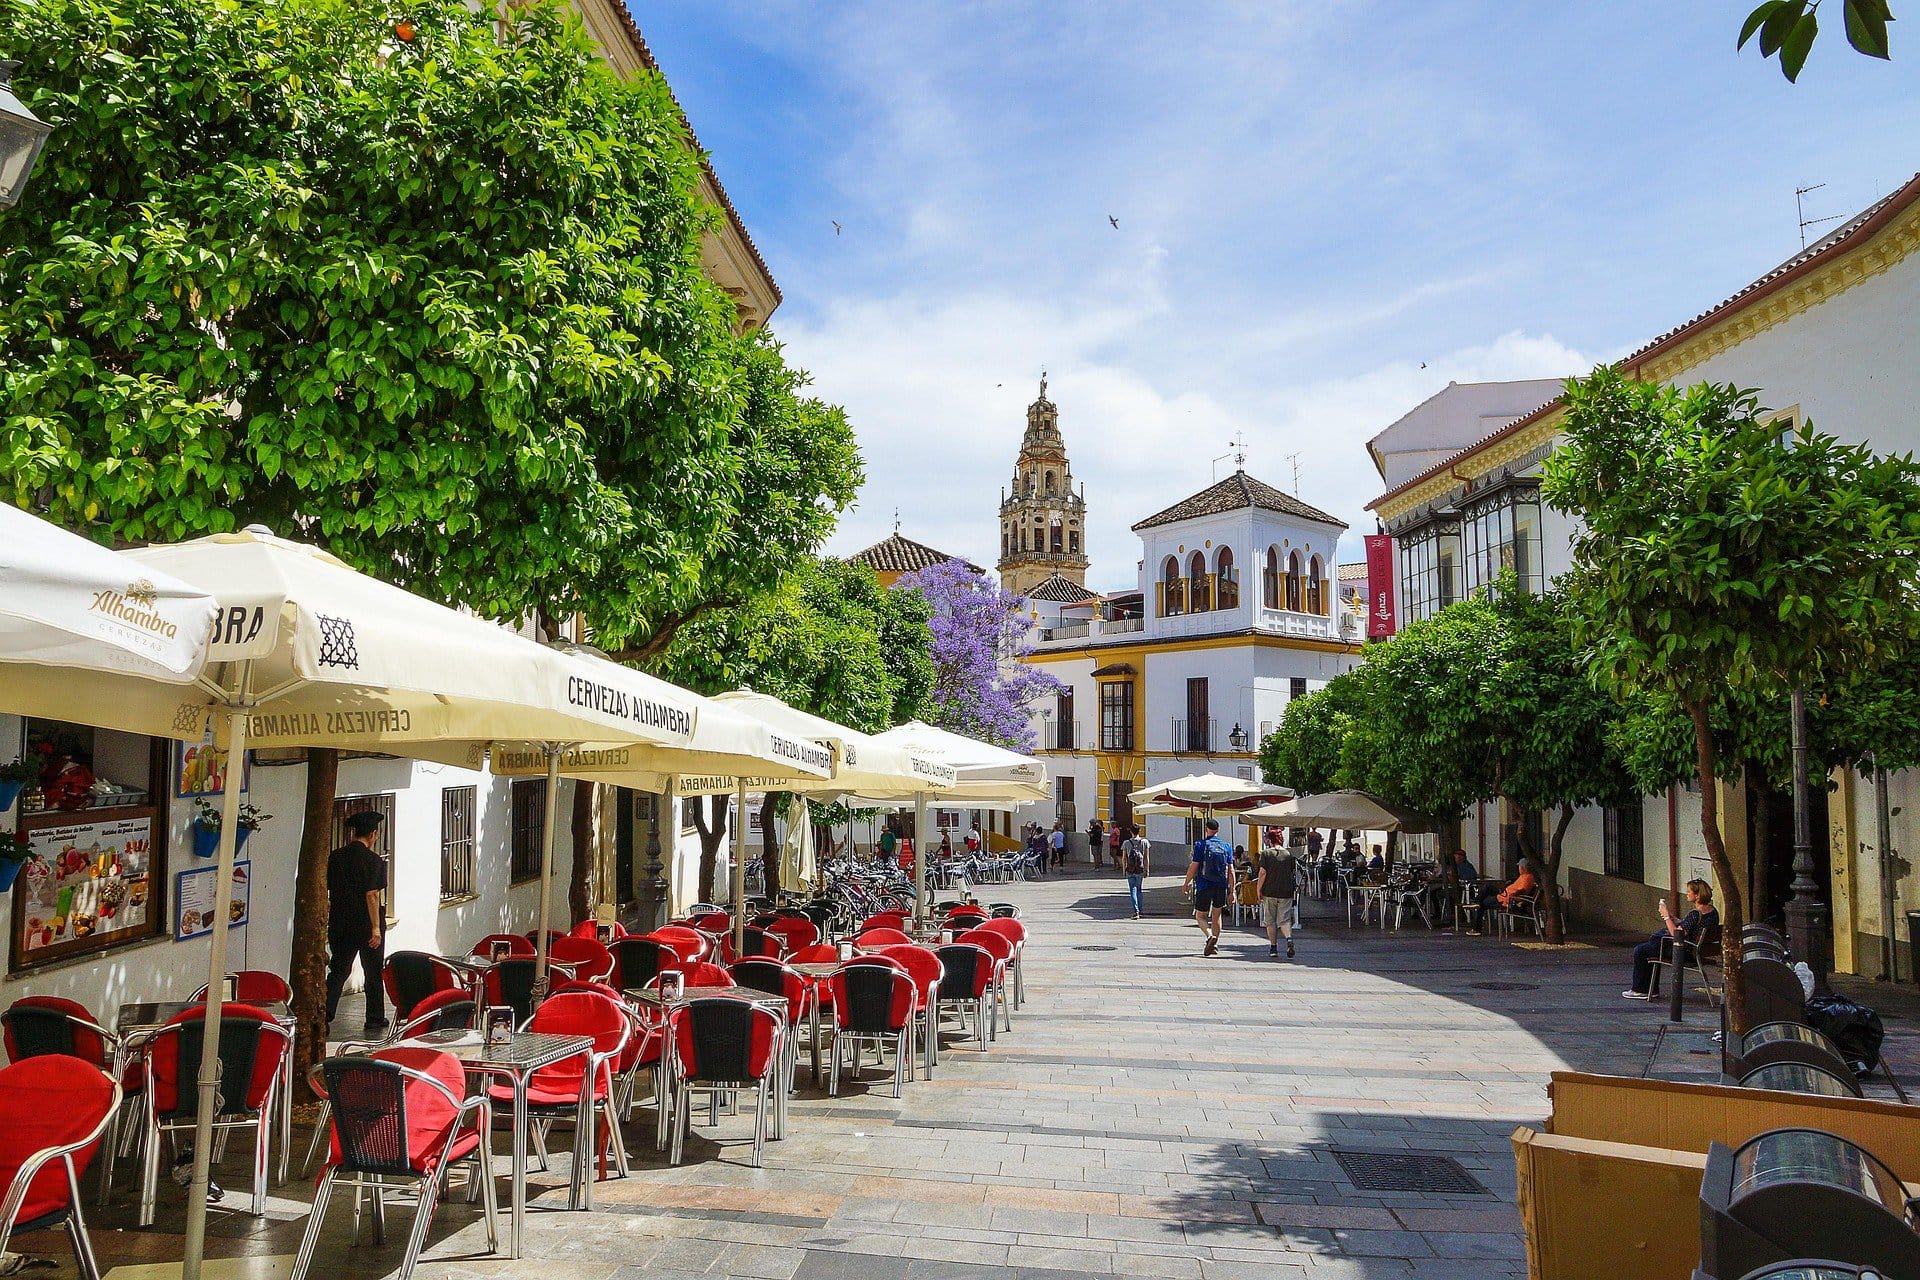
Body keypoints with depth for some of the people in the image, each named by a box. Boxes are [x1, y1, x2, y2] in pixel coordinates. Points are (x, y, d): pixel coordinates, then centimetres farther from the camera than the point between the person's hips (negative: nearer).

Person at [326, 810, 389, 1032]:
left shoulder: (335, 856, 4)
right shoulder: (373, 860, -13)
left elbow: (325, 891, 7)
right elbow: (372, 895, -17)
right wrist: (376, 927, -15)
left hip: (339, 924, 5)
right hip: (365, 924, -4)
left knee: (338, 970, 12)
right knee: (374, 973, 9)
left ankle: (324, 1014, -2)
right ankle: (375, 1019, 17)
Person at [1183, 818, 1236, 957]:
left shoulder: (1201, 844, -6)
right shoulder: (1227, 846, 4)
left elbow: (1194, 867, -7)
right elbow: (1231, 870, 2)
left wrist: (1187, 883, 6)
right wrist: (1232, 890, 5)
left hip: (1204, 886, -3)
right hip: (1221, 887, 3)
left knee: (1200, 916, 7)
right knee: (1216, 916, 17)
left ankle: (1210, 936, -18)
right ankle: (1214, 945, 17)